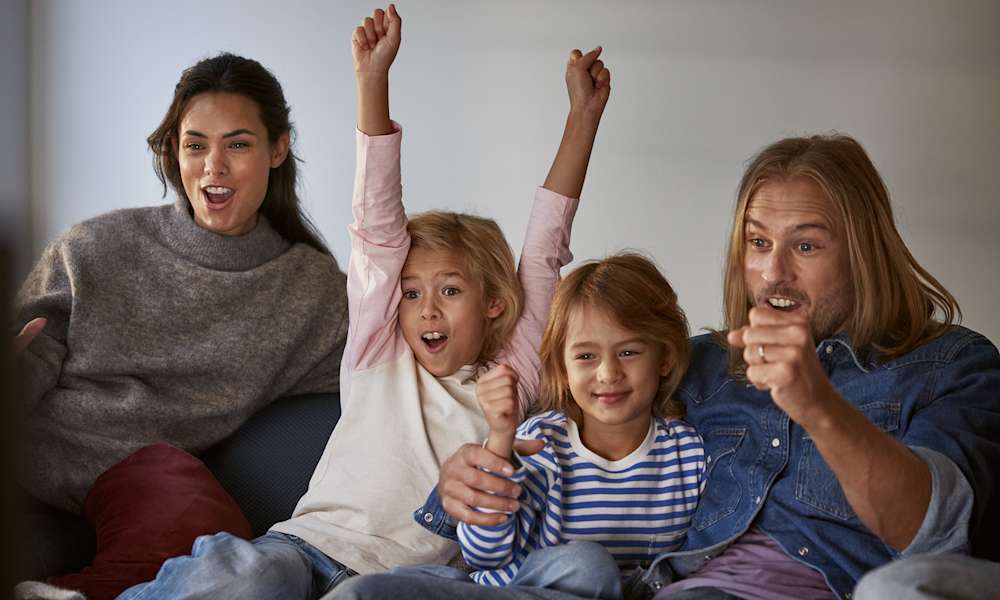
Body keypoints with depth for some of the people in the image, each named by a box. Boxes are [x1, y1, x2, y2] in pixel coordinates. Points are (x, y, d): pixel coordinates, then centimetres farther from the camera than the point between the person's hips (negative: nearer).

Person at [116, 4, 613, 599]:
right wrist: (373, 80, 8)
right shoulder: (381, 357, 18)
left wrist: (585, 114, 18)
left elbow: (544, 250, 17)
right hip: (307, 543, -1)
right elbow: (379, 228, 12)